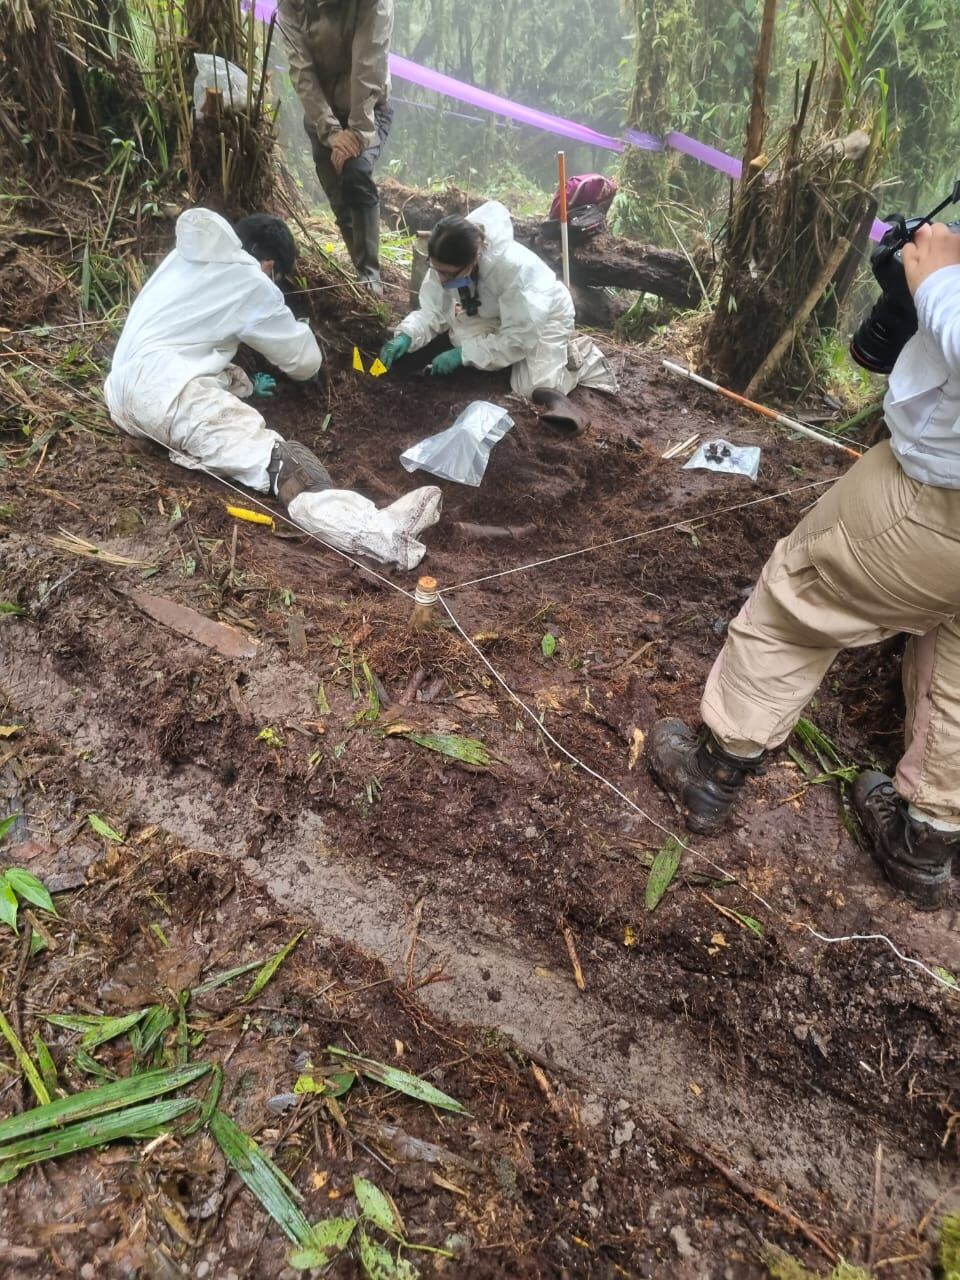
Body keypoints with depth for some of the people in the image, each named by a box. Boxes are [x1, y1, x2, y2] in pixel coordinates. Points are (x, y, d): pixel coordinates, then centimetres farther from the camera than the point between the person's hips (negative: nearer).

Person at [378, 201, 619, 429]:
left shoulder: (513, 266, -41)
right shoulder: (446, 264, -25)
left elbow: (518, 339, -36)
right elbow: (432, 312, -16)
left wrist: (463, 354, -38)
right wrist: (406, 336, -35)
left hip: (545, 316, -7)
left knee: (532, 386, -26)